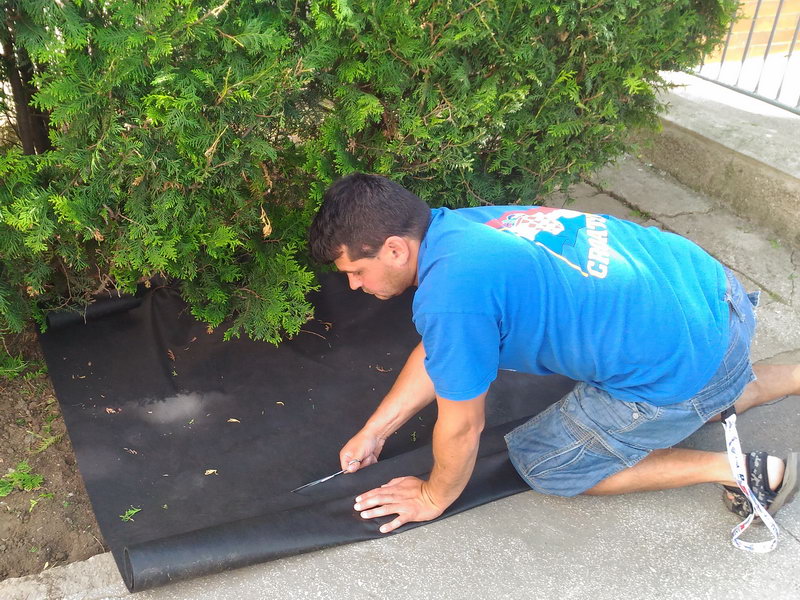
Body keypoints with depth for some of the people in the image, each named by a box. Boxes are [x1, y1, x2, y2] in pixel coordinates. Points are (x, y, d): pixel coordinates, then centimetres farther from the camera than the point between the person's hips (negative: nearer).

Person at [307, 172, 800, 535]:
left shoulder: (451, 294, -28)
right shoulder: (459, 226, 0)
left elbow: (462, 427, -14)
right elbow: (438, 353, 12)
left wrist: (434, 497, 5)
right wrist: (373, 431, 15)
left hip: (685, 363, -9)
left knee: (542, 463, 9)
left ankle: (735, 470, 7)